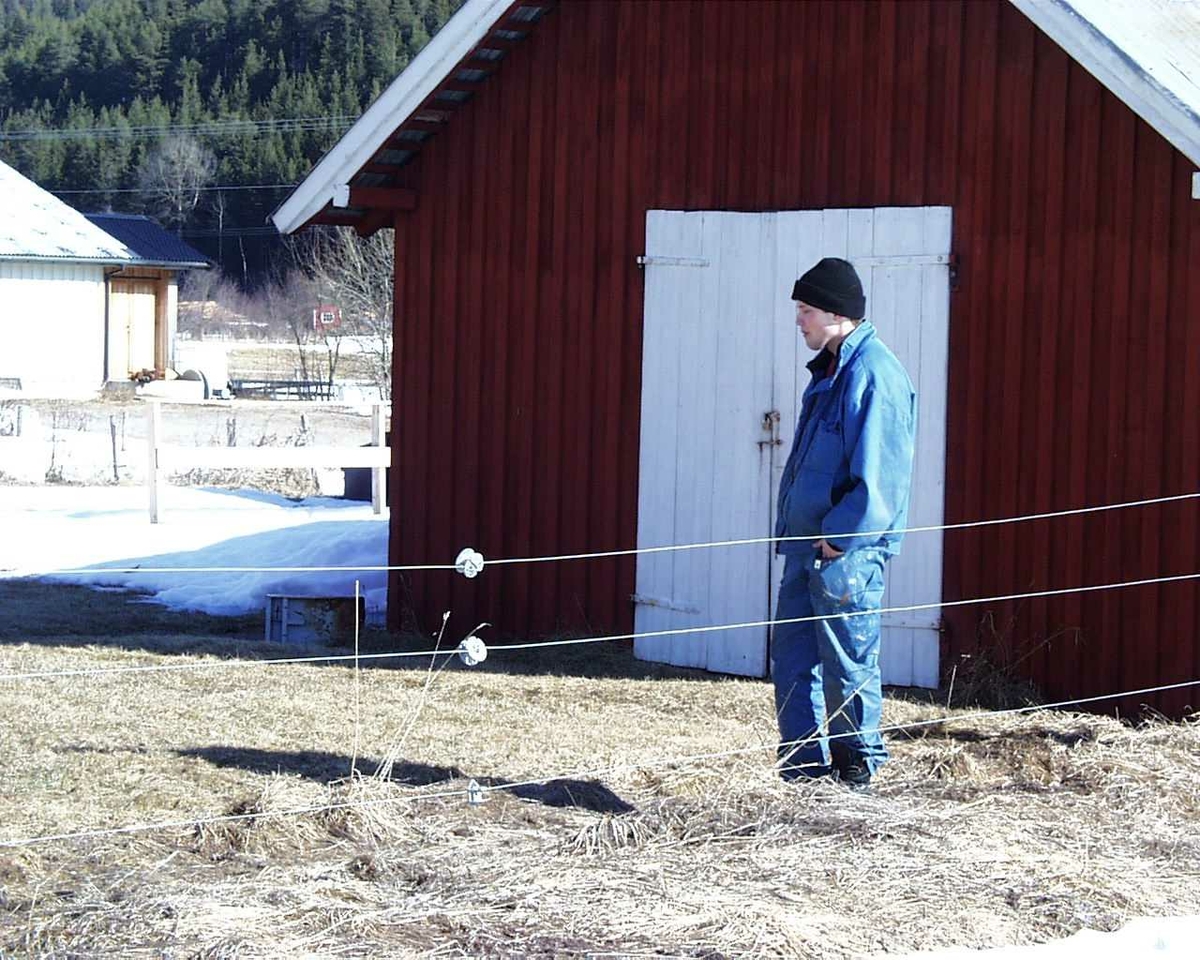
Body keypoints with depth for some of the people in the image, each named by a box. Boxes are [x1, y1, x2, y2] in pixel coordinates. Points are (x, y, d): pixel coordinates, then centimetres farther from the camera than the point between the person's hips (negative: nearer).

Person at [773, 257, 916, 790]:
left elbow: (878, 476, -20)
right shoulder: (828, 370, 16)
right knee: (792, 656, 11)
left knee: (848, 664, -1)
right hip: (807, 545, 10)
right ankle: (805, 766, 18)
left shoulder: (875, 375, -15)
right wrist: (789, 529, 17)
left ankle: (857, 770, 9)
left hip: (847, 552, -10)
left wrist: (839, 537, -21)